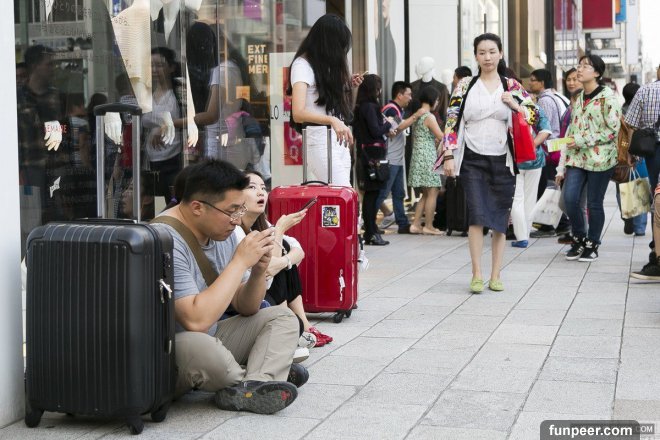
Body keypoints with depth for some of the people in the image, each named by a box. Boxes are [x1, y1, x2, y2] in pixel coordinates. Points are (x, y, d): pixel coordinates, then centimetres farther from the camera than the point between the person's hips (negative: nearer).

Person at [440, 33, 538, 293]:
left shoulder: (512, 87, 6)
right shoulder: (465, 86, 4)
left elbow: (535, 116, 7)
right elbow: (452, 122, 2)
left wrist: (515, 105, -11)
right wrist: (449, 156, -6)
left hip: (502, 161, 1)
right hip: (473, 160, -1)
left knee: (500, 218, 4)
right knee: (477, 215, -9)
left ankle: (496, 275, 13)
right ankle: (477, 275, -4)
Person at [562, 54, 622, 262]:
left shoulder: (607, 96, -7)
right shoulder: (578, 97, 14)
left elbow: (613, 128, -13)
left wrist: (583, 140, -16)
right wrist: (568, 149, 14)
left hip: (599, 157, -5)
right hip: (577, 157, 5)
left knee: (594, 204, 1)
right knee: (570, 199, -7)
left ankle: (592, 245, 16)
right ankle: (579, 239, 13)